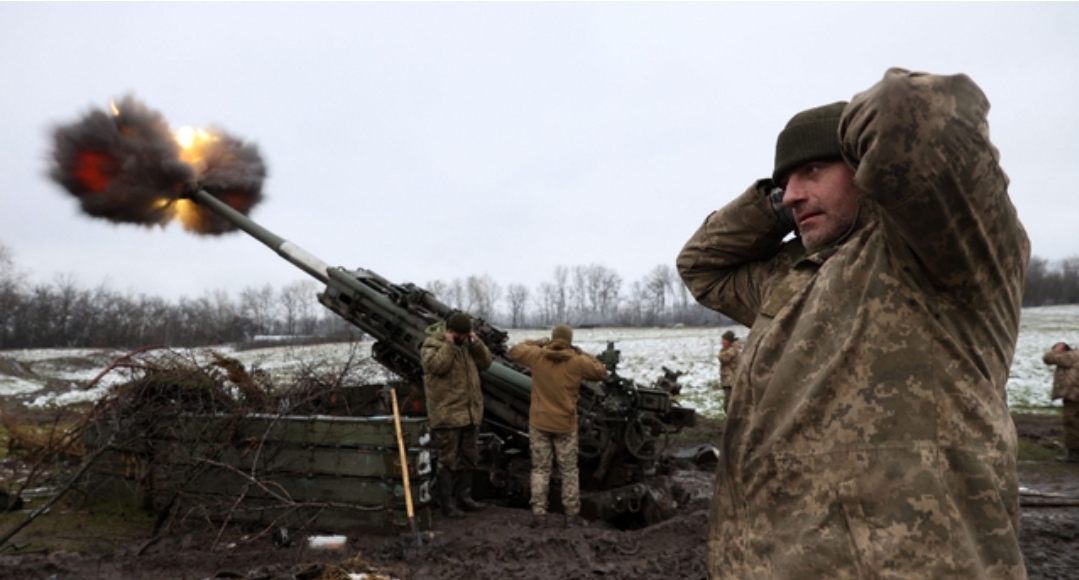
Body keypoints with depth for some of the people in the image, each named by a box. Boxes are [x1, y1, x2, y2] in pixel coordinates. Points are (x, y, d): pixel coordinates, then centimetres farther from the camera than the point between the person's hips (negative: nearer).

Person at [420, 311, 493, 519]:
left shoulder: (467, 342, 11)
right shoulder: (432, 343, -9)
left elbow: (485, 362, 8)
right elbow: (436, 365, -25)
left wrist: (476, 342, -5)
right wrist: (449, 344, -22)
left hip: (470, 412, 7)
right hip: (446, 414, -7)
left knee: (468, 457, 16)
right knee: (447, 460, -1)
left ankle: (464, 496, 29)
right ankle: (447, 503, 8)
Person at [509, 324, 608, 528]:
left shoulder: (537, 356, -5)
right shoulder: (577, 362, -9)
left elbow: (515, 351, 13)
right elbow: (601, 372, 5)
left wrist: (537, 343, 22)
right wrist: (583, 355, 10)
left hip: (539, 423, 1)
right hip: (565, 425, -1)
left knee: (540, 469, 8)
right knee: (569, 470, 10)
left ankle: (538, 513, 4)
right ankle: (572, 515, 12)